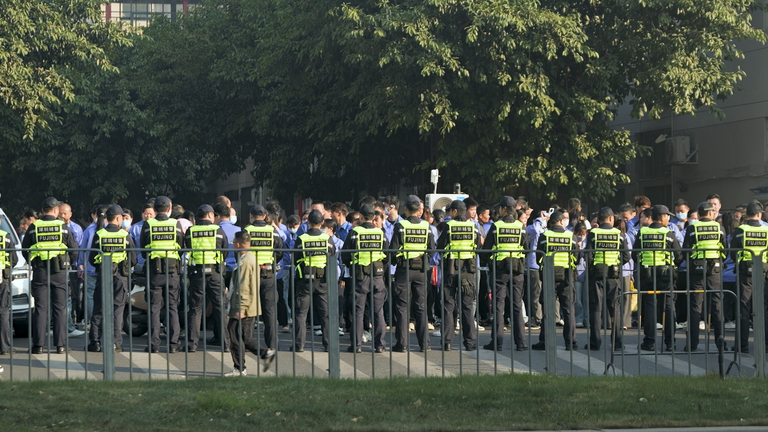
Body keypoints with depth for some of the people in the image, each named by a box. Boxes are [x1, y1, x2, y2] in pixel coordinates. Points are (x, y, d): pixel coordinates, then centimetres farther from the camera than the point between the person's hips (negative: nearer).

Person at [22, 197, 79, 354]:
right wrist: (67, 263, 20)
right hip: (59, 272, -1)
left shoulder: (33, 228, 1)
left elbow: (24, 250, 7)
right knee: (60, 309, 4)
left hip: (39, 272, 1)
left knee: (40, 308, 4)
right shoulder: (63, 227, -1)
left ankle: (38, 344, 1)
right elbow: (74, 250, 2)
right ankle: (60, 344, 3)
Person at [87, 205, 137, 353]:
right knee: (117, 309, 3)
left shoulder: (98, 235, -1)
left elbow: (92, 260, 2)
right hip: (121, 276, -1)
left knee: (98, 310, 7)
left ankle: (95, 342, 5)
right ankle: (116, 343, -1)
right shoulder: (125, 235, -3)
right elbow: (133, 259, 1)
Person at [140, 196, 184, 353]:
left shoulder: (148, 225, -3)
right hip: (172, 270, 1)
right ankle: (173, 344, 3)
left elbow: (142, 250, 4)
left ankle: (154, 344, 0)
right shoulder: (176, 225, -1)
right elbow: (181, 247, 8)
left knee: (154, 308, 3)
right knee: (172, 307, 6)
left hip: (154, 269, -1)